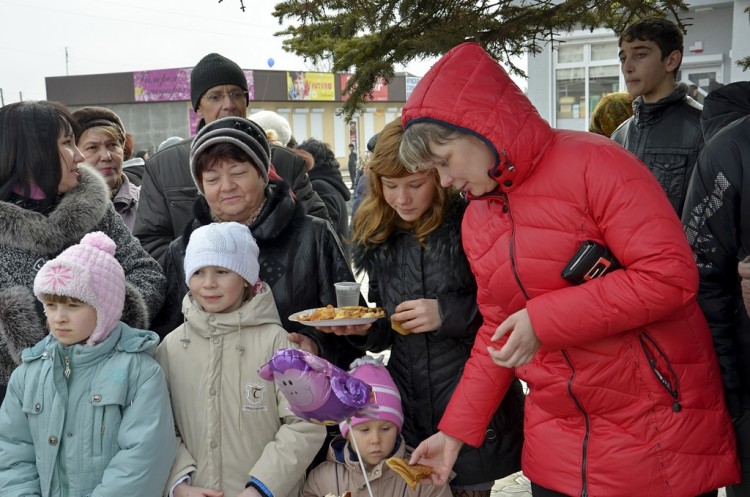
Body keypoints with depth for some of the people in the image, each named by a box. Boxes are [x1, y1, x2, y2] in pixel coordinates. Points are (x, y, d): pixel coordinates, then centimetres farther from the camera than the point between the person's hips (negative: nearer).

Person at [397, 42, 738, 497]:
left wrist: (544, 320, -23)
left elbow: (670, 275, -21)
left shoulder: (591, 162, -15)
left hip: (656, 426, -5)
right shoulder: (476, 220, 6)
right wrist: (456, 430, 6)